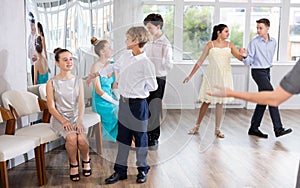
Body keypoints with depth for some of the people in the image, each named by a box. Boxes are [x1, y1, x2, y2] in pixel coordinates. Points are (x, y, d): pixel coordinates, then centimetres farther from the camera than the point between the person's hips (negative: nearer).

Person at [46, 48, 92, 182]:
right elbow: (51, 107, -5)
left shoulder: (78, 81, 6)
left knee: (81, 139, -26)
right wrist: (64, 121, -19)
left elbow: (81, 104, 0)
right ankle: (73, 164, -2)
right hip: (59, 119, -2)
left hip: (75, 118, 2)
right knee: (72, 137, -30)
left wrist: (79, 120, -16)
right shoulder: (52, 83, -3)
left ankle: (86, 160, 8)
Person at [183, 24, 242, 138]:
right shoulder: (210, 45, 0)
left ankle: (217, 129, 13)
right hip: (212, 76, -2)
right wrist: (190, 76, -3)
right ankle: (197, 126, 17)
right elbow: (200, 61, 0)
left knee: (220, 102, 4)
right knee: (206, 102, 2)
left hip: (224, 76, 2)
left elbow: (239, 57, -3)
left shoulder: (230, 45, 7)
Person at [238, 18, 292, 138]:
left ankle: (254, 128, 16)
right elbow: (248, 62, -10)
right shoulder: (254, 43, -11)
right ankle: (278, 129, -12)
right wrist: (245, 56, -28)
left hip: (267, 72, 7)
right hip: (258, 72, -7)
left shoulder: (273, 42, 6)